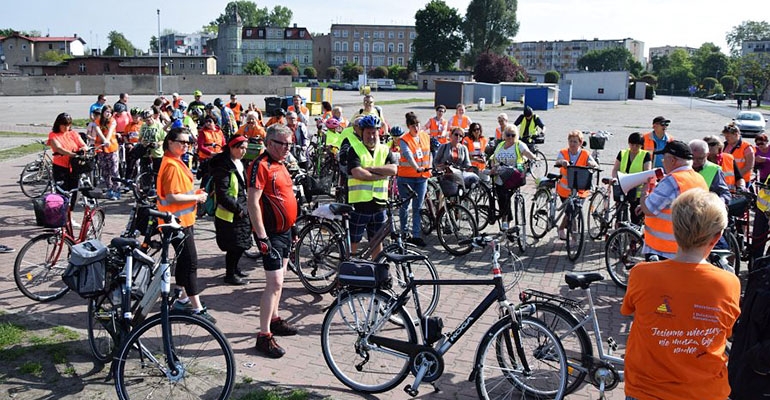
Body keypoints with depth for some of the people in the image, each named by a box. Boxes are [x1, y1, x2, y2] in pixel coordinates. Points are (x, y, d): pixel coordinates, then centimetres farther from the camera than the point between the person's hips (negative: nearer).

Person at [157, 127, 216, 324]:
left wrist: (195, 194, 8)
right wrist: (197, 197, -16)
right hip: (178, 221, -11)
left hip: (184, 220, 11)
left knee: (184, 260, 18)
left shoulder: (176, 162, 13)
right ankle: (197, 308, -6)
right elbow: (171, 197, -25)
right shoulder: (171, 165, -19)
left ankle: (182, 300, 30)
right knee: (190, 262, -9)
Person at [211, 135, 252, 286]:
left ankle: (234, 268, 34)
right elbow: (222, 194, -23)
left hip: (241, 213, 9)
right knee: (234, 246, -1)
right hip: (229, 215, -9)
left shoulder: (239, 164, 12)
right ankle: (230, 274, 13)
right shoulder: (223, 167, -19)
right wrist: (238, 209, -18)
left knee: (241, 244, 17)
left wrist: (244, 208, 14)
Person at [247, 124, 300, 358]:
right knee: (275, 283, -11)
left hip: (284, 231, 10)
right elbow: (253, 203, -23)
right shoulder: (261, 166, -17)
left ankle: (274, 320, 32)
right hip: (270, 233, -9)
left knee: (278, 279, 19)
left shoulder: (279, 164, 13)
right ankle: (264, 337, -6)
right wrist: (262, 238, -25)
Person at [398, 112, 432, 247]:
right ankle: (404, 233, 21)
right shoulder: (404, 140, -12)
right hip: (406, 177, -4)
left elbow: (429, 153, 16)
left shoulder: (425, 136, 6)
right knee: (405, 206, 8)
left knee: (417, 207, 5)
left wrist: (429, 168, 6)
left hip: (422, 177, 4)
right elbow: (408, 155, -27)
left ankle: (416, 236, 9)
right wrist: (417, 168, -42)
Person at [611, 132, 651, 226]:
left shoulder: (645, 155, 0)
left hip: (638, 192, -3)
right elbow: (615, 169, 9)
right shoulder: (622, 154, 9)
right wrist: (615, 179, -12)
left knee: (636, 219, 0)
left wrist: (639, 181, -26)